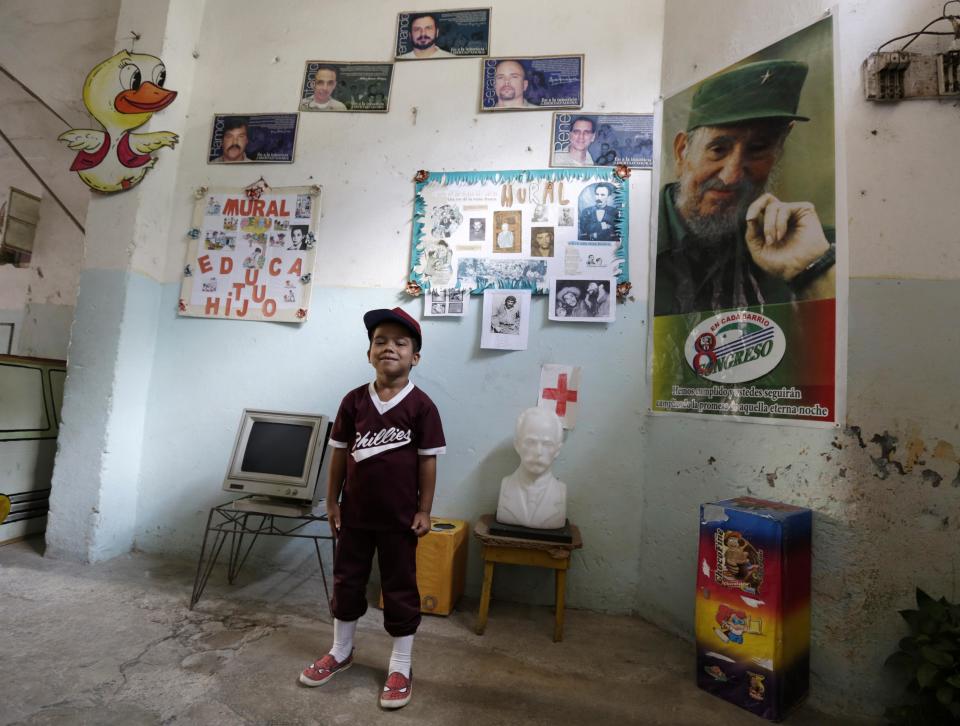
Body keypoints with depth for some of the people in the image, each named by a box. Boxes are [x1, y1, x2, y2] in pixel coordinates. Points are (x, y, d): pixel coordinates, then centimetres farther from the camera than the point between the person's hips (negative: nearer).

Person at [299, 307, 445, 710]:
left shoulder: (422, 406, -12)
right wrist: (332, 502, 4)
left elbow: (428, 462, -9)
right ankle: (340, 651, 43)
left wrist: (424, 511, -8)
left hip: (399, 517, -3)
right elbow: (339, 453, 3)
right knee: (347, 582, 20)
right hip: (355, 512, 4)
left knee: (400, 590, 11)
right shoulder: (353, 401, -3)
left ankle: (400, 667, 30)